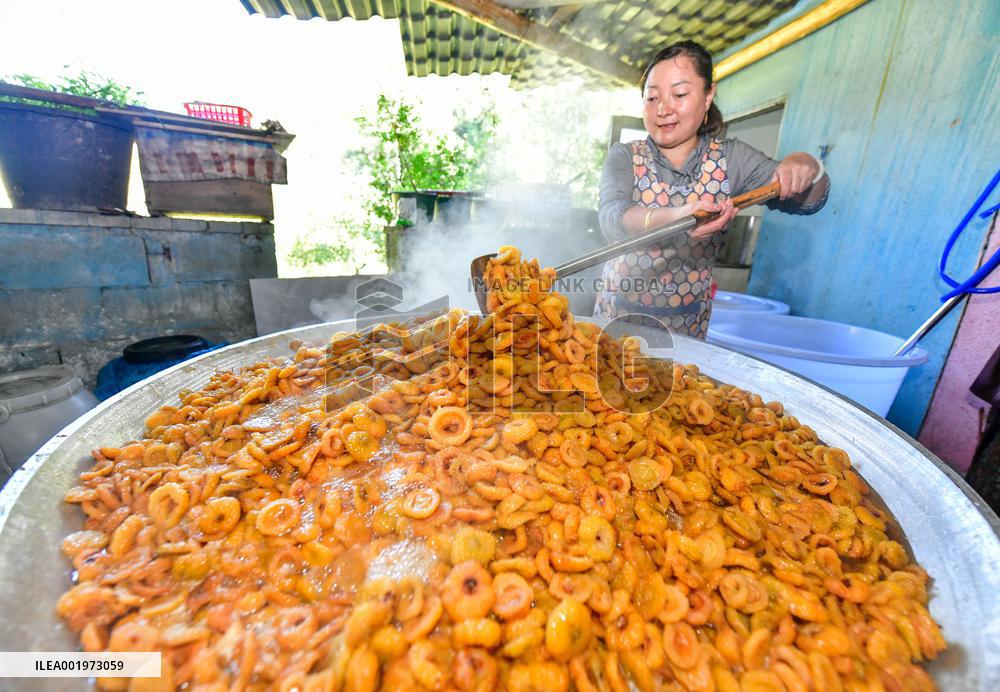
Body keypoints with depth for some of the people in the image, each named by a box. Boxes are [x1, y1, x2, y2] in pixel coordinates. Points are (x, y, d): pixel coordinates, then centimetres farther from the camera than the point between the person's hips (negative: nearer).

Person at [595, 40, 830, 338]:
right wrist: (674, 217, -40)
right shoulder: (624, 156, -3)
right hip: (619, 314, 0)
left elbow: (808, 202, 1)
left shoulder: (730, 157, 0)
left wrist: (806, 167, -22)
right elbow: (611, 218, -22)